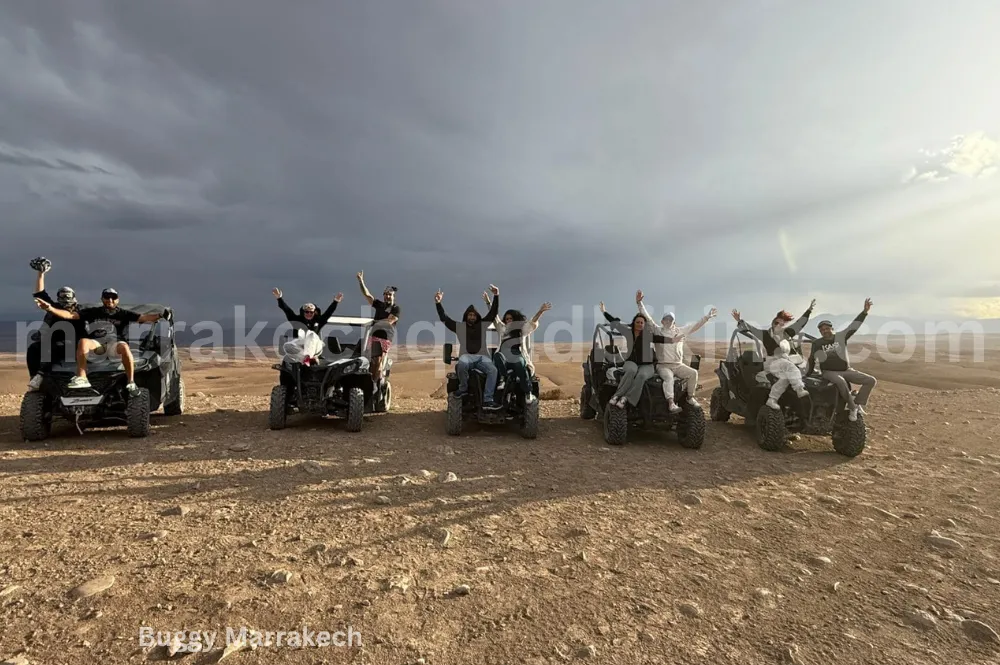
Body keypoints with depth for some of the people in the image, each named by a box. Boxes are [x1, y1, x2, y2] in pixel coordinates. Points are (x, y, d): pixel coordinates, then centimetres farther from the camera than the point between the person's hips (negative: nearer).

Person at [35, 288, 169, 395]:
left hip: (115, 343, -2)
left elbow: (143, 318, -2)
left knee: (124, 346, -36)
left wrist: (160, 315, -21)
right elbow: (70, 315, 11)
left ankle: (131, 382, -34)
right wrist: (50, 308, -3)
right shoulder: (93, 312, 18)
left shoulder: (124, 314, 11)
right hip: (97, 343, 2)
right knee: (83, 342, -30)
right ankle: (81, 378, -31)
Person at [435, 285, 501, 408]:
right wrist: (438, 303, 1)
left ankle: (488, 400, -29)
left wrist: (496, 296, 2)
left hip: (482, 357, 2)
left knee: (493, 370, -30)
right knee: (462, 364, -39)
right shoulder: (459, 327, 18)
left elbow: (493, 312, 14)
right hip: (466, 356, -1)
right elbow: (444, 318, 12)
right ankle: (463, 388, -14)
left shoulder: (482, 325, 20)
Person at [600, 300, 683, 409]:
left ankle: (625, 398, -36)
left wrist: (672, 340, -39)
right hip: (631, 362, 1)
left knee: (641, 375, -35)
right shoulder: (628, 332, 5)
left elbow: (658, 338, -21)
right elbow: (615, 322, 9)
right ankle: (617, 395, -38)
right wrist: (604, 311, 10)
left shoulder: (648, 334, -4)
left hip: (647, 364, -1)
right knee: (632, 370, -35)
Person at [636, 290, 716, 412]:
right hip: (663, 365, -4)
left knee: (693, 373, -15)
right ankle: (671, 403, -44)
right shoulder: (657, 330, 3)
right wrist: (640, 303, -12)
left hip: (679, 365, 4)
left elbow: (695, 325, 14)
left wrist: (707, 317, 7)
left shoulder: (680, 331, 13)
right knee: (668, 377, -32)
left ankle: (690, 397, 2)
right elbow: (647, 318, -3)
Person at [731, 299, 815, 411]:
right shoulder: (766, 335, 2)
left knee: (786, 377, -27)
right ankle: (800, 390, -43)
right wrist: (740, 320, -21)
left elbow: (800, 322, 22)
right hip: (772, 363, -4)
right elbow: (750, 329, -7)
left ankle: (772, 400, -24)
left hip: (787, 361, 4)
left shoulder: (787, 333, 17)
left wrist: (809, 310, 22)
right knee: (789, 365, -34)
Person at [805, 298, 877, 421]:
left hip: (846, 370, 4)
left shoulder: (841, 336, 3)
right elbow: (811, 360, 7)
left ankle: (858, 403, -2)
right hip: (829, 372, -3)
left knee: (871, 380, -11)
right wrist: (805, 376, 7)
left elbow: (854, 326, -7)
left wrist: (865, 312, -20)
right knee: (841, 382, -37)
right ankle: (852, 407, -21)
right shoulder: (817, 343, 1)